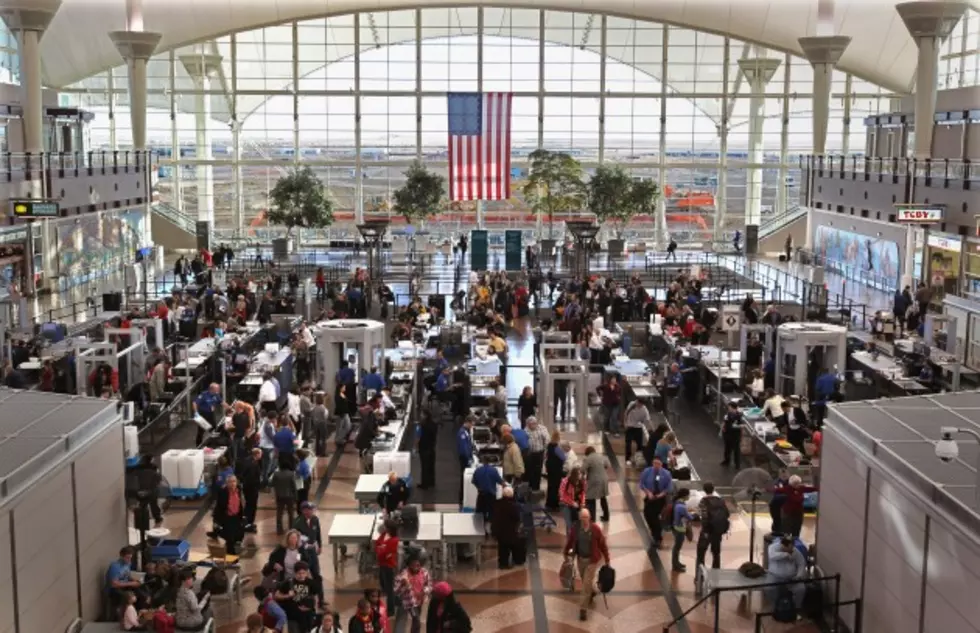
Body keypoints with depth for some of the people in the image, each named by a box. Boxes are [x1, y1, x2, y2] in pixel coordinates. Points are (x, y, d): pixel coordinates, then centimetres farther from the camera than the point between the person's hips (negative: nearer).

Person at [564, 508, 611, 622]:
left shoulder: (596, 529, -20)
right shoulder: (575, 527, -13)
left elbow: (603, 545, -11)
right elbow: (569, 541, 2)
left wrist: (607, 560, -5)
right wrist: (566, 553, 10)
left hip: (592, 560, -4)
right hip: (580, 558, 4)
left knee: (587, 584, -3)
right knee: (585, 581, 22)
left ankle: (583, 608, 9)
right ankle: (592, 592, 55)